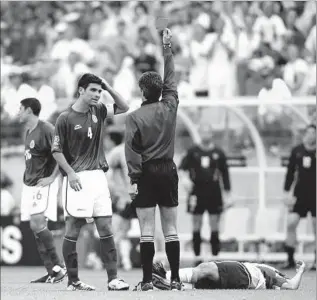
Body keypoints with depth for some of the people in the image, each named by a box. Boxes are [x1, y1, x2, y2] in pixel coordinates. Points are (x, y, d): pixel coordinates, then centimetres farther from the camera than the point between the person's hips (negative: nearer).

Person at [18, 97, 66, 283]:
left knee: (37, 223, -20)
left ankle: (58, 266, -15)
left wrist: (52, 177, -18)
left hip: (44, 184, -9)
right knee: (36, 226, 3)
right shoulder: (29, 132, 16)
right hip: (29, 184, 9)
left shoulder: (46, 129, -12)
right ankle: (52, 271, 4)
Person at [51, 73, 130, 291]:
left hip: (98, 176, 5)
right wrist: (71, 173, -13)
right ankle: (73, 281, 4)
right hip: (77, 179, -5)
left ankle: (113, 278, -3)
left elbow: (124, 108, 17)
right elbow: (57, 150, -3)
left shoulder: (98, 111, 11)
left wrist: (109, 88, 4)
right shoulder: (66, 118, -4)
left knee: (106, 228, -1)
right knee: (73, 230, -2)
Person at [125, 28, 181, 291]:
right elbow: (171, 81, 16)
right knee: (171, 229, 5)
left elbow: (132, 150, -10)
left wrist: (133, 179, -9)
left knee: (147, 230, -2)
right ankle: (175, 279, 3)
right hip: (168, 171, 3)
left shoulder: (135, 117, -7)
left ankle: (147, 280, -4)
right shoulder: (169, 107, 2)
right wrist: (167, 48, 24)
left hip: (146, 173, -3)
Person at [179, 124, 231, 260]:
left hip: (214, 193, 0)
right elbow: (183, 167, 4)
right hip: (197, 192, 1)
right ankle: (197, 255, 10)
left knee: (214, 225, 1)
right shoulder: (193, 152, 5)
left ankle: (215, 254, 5)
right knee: (196, 224, 3)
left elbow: (225, 173, 8)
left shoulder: (218, 153, 4)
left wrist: (227, 192, 5)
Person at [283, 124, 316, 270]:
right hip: (300, 193, 2)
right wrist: (287, 191, 3)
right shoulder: (297, 151, 5)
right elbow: (290, 172, 8)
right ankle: (290, 259, 3)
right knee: (291, 222, -7)